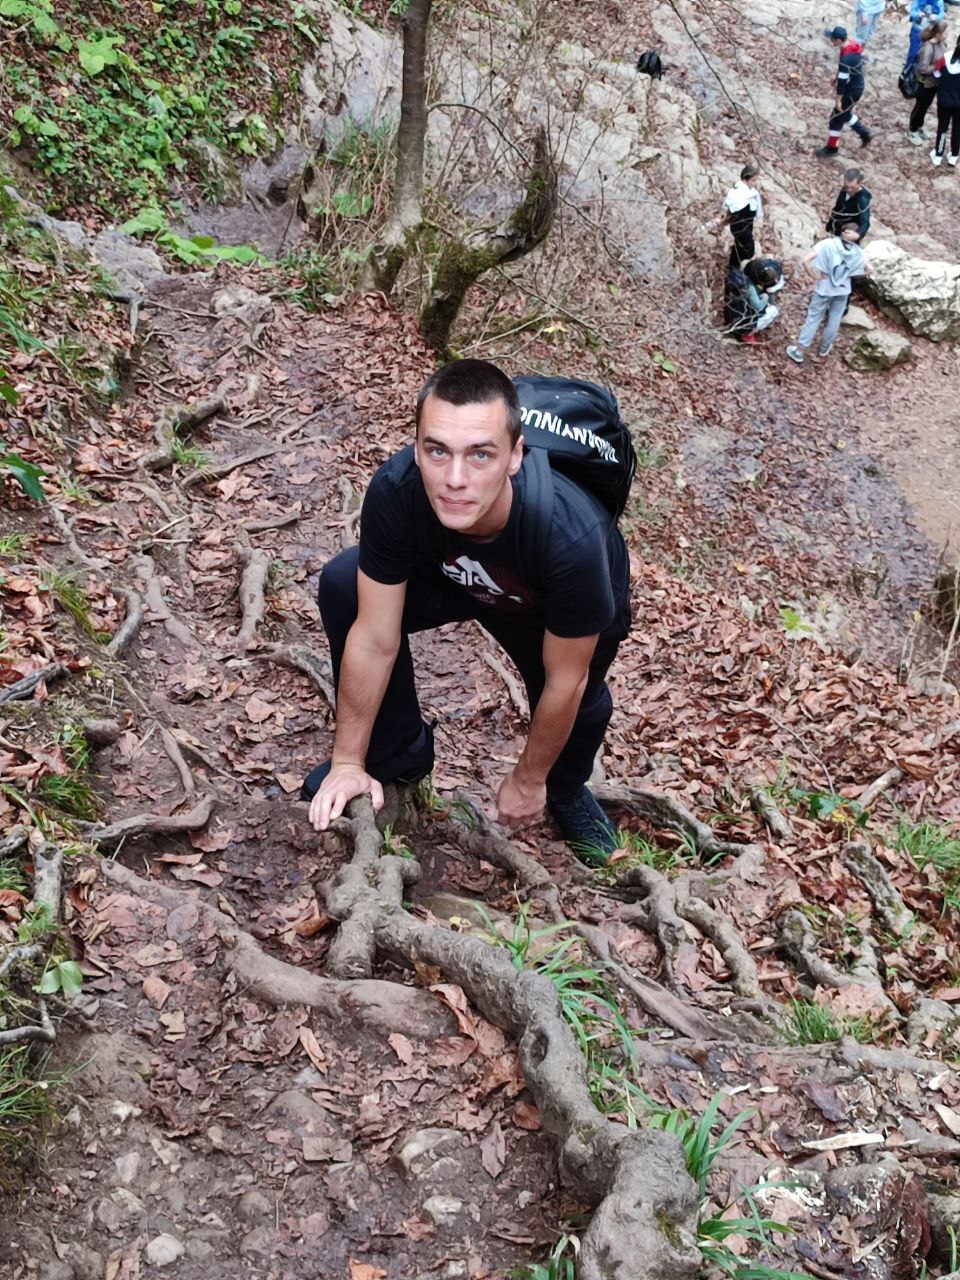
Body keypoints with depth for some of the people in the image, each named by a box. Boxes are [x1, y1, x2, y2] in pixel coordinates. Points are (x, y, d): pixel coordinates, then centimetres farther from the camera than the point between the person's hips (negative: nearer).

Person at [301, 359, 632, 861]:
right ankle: (396, 750, 7)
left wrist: (529, 781, -12)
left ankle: (566, 789, 20)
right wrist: (348, 762, -15)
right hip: (454, 574, 2)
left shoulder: (571, 537, -44)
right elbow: (374, 639, -23)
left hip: (554, 609, -1)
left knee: (577, 704, -18)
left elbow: (564, 683, -26)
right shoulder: (395, 489, -36)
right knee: (342, 587, -16)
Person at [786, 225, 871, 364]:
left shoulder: (828, 244, -17)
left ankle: (799, 351, 14)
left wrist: (814, 275, -12)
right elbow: (869, 269, -2)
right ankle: (824, 350, 35)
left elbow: (806, 260, -24)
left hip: (824, 288, -2)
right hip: (843, 290, 2)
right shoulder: (857, 251, -9)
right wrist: (851, 274, 4)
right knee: (834, 321, 19)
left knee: (813, 318, 10)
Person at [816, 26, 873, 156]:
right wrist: (837, 81, 21)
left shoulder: (846, 58, -34)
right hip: (856, 87, 9)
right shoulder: (853, 44, -5)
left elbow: (843, 81, -27)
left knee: (837, 118, 6)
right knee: (845, 114, 25)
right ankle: (864, 133, 38)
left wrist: (838, 100, -18)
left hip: (851, 91, -9)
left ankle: (832, 147, 20)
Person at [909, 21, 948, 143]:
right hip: (926, 83, -7)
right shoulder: (928, 47, -30)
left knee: (925, 106, 24)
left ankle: (918, 127, 44)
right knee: (920, 106, 12)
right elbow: (923, 69, -31)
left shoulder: (942, 43, -6)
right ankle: (912, 131, 32)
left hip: (936, 82, 7)